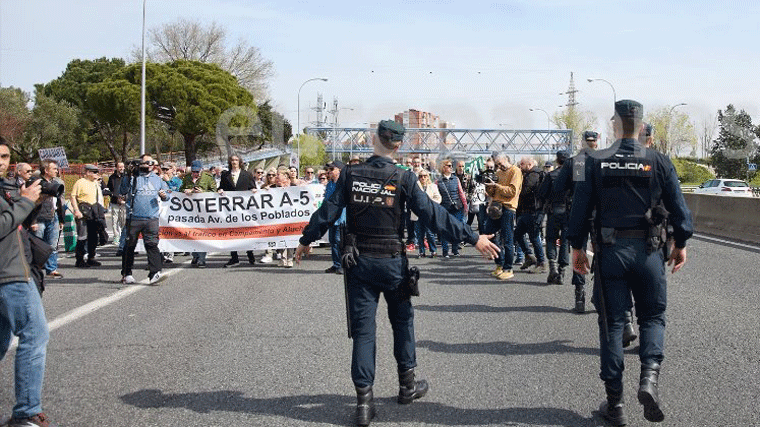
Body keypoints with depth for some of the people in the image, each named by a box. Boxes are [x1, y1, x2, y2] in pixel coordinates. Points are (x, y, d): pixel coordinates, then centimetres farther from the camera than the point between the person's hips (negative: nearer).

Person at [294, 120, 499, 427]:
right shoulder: (403, 178, -10)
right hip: (392, 262, -1)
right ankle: (407, 384, 28)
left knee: (362, 329, 4)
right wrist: (473, 238, -7)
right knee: (402, 320, 19)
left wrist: (306, 240, 16)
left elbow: (328, 211, 0)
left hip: (359, 262, 1)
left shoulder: (350, 175, -4)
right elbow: (433, 214, -11)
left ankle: (364, 400, 3)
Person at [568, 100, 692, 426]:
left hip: (610, 250, 0)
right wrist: (680, 244, 12)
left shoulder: (595, 162, -2)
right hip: (648, 250, 0)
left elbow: (580, 207, -1)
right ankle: (649, 377, -11)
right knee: (652, 316, 15)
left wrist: (577, 247, 8)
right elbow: (678, 207, -1)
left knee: (612, 322, 7)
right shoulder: (658, 162, -2)